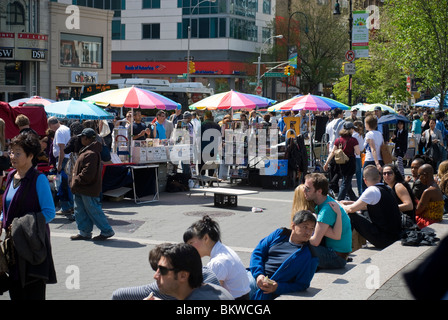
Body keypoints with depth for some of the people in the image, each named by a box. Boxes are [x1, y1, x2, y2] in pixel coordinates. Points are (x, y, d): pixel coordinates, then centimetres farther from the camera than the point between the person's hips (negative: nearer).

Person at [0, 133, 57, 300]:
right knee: (15, 289, 11)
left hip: (32, 244, -7)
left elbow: (49, 212, -15)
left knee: (34, 291, -2)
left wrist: (22, 225, -21)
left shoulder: (38, 179, -12)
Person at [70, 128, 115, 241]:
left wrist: (76, 181, -17)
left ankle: (107, 231, 7)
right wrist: (76, 182, 17)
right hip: (81, 189, 11)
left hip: (88, 189, -11)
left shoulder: (91, 154, -22)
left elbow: (88, 173, -26)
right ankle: (84, 232, 21)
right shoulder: (86, 151, 14)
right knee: (80, 211, 13)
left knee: (93, 210, -2)